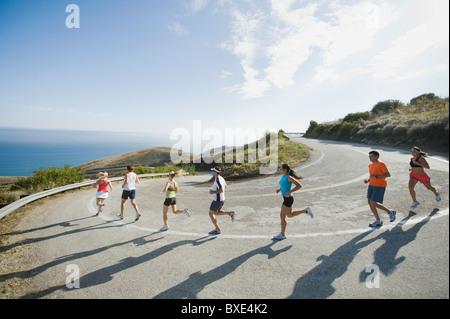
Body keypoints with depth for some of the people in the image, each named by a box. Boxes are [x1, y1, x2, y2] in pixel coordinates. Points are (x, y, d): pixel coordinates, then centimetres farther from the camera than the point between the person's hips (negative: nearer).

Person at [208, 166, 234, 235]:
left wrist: (213, 192, -19)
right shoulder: (221, 178, 7)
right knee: (215, 213, 23)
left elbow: (221, 190, -31)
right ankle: (230, 213, 9)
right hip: (222, 199, 9)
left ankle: (217, 229, 8)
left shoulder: (217, 180, -22)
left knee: (211, 214, 4)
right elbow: (225, 186, 23)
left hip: (217, 200, -9)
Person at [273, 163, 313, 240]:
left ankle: (282, 235, 16)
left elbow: (299, 185, -23)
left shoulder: (289, 177, -20)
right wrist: (279, 189, 8)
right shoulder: (283, 176, 6)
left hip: (288, 199, -10)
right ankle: (306, 211, 27)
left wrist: (289, 192, -28)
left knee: (282, 217, 1)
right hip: (286, 198, 10)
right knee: (290, 215, 23)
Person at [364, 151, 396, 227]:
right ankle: (378, 221, 12)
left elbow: (388, 174, -17)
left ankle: (390, 212, 14)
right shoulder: (371, 165, 12)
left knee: (373, 203, -10)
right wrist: (368, 180, 6)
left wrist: (376, 176, -23)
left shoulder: (381, 164, -11)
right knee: (369, 202, 1)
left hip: (379, 186, -8)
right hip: (371, 185, 8)